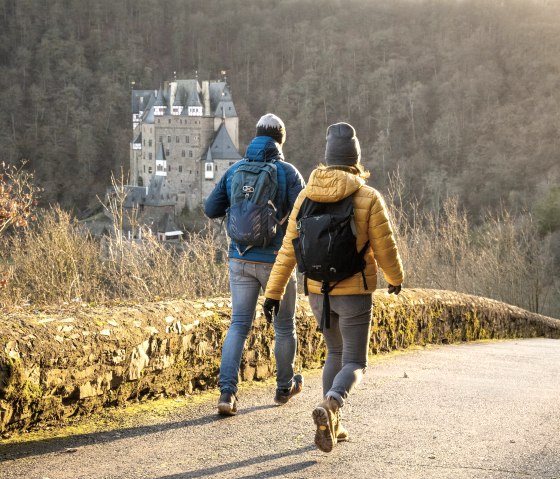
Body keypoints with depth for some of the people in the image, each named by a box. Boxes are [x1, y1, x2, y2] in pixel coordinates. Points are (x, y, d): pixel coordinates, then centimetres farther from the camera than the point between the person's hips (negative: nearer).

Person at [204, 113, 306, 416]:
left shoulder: (234, 170, 3)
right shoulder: (288, 173, -8)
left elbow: (211, 209, 7)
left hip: (241, 259, 3)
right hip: (276, 260, -3)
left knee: (239, 325, 4)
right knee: (284, 325, 16)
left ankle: (227, 391, -12)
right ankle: (284, 386, 32)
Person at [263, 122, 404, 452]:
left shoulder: (307, 196, -2)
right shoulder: (368, 198, -13)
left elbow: (289, 248, -1)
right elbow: (385, 248, -9)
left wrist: (274, 291, 4)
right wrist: (396, 278, 11)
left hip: (317, 291, 4)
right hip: (354, 292, -4)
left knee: (336, 353, 24)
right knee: (355, 364, 2)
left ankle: (332, 426, 19)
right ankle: (329, 408, -28)